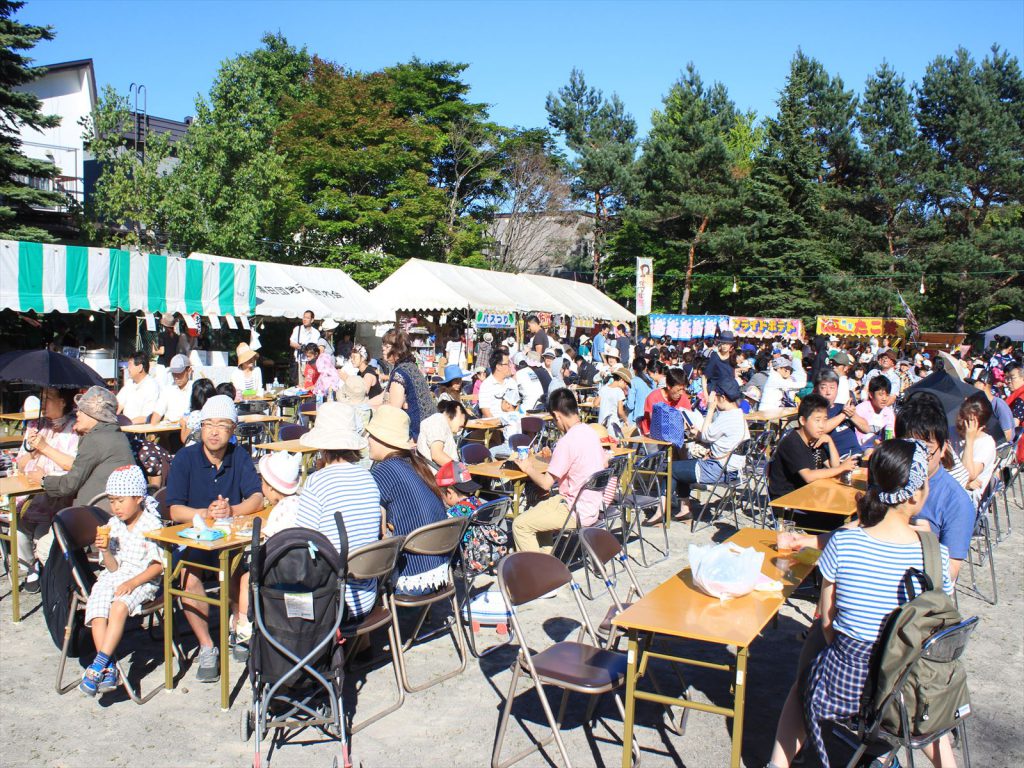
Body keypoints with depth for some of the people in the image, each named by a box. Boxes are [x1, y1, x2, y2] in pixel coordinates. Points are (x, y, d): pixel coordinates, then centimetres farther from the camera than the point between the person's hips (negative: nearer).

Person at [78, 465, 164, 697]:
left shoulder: (151, 524, -8)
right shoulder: (113, 525, 7)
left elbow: (158, 565, -9)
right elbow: (113, 567, 7)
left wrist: (133, 583, -19)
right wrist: (105, 551, -12)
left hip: (144, 581, -5)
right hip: (114, 577, 5)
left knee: (119, 606, -31)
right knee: (96, 608, -22)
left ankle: (98, 664, -27)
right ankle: (109, 668, -22)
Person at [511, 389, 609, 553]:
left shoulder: (567, 442, -22)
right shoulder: (591, 433, 3)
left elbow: (546, 483, -21)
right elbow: (605, 464, 21)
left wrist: (528, 468, -1)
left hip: (578, 514, -9)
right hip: (594, 506, 9)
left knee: (520, 525, -5)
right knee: (538, 510, 27)